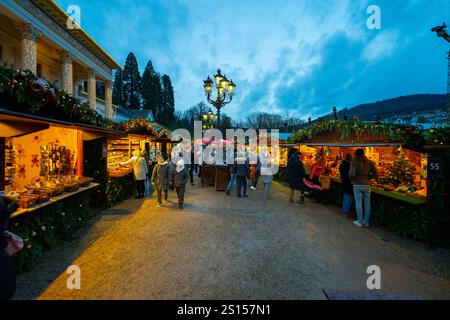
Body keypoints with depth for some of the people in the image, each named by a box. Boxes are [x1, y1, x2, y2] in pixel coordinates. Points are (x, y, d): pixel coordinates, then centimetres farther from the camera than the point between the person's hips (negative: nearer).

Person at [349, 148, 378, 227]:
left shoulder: (354, 162, -9)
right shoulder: (370, 162, 3)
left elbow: (351, 174, -21)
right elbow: (376, 175, 2)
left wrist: (352, 179, 1)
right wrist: (368, 177, 18)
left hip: (357, 185, -4)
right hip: (367, 185, 4)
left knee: (358, 203, 5)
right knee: (367, 204, 14)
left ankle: (360, 222, 15)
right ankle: (366, 222, 24)